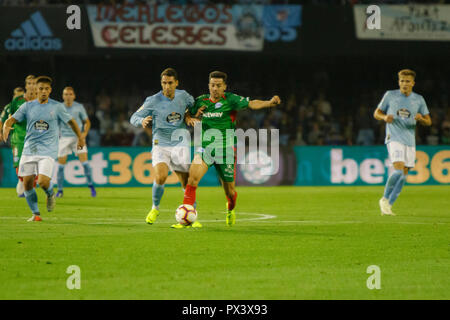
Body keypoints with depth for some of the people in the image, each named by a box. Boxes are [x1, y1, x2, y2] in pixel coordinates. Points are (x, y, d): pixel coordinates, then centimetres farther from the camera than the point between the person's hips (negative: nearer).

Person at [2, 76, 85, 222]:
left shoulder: (57, 107, 2)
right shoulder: (28, 106, 5)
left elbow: (71, 121, 14)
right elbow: (12, 119, 1)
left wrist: (80, 137, 17)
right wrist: (6, 126, -21)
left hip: (48, 151, -3)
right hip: (29, 149, 3)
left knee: (43, 181, -19)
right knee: (27, 183, -1)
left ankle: (50, 194, 17)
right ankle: (35, 214, 16)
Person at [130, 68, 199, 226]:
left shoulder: (183, 95, 2)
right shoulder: (153, 101, -7)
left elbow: (193, 105, 25)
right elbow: (134, 117, -2)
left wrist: (188, 117, 6)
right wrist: (142, 121, -25)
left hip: (180, 144, 3)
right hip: (160, 145, -3)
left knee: (187, 183, -1)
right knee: (160, 177, -24)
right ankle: (155, 208, 2)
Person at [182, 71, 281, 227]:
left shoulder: (230, 99, -6)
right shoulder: (201, 101, 4)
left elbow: (252, 104, -16)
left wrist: (269, 102, -34)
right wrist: (195, 115, -5)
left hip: (226, 150, -2)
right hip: (205, 148, 2)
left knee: (229, 189, 7)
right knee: (192, 177, -23)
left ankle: (230, 210, 42)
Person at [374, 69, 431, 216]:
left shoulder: (419, 99, 8)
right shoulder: (390, 95, 2)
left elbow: (428, 121, 11)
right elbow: (376, 113, 10)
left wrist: (420, 119, -12)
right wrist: (385, 117, -13)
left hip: (410, 140, 4)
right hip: (394, 138, -4)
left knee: (403, 174, 2)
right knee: (399, 169, -21)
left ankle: (388, 205, 12)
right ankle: (385, 198, -4)